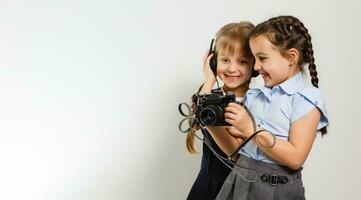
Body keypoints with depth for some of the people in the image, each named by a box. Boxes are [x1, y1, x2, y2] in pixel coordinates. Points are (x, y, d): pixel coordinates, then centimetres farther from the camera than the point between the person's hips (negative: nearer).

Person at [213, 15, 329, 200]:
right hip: (240, 182, 5)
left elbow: (295, 158, -18)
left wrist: (251, 130, -20)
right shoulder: (254, 96, 8)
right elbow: (236, 150, 9)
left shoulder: (306, 99, -9)